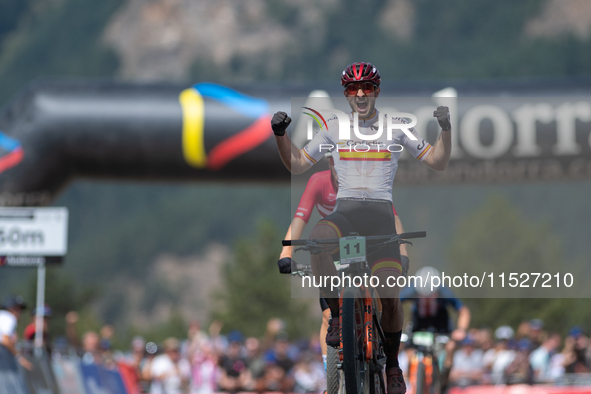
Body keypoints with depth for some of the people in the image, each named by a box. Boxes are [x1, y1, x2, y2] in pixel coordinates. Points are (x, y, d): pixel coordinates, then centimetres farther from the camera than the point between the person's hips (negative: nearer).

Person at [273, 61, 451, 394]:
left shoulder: (396, 126, 8)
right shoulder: (334, 127, 12)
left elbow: (438, 162, 8)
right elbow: (297, 165, 17)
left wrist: (446, 128, -8)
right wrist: (281, 135, 2)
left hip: (381, 210, 0)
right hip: (345, 210, 1)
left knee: (390, 296, -14)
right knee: (318, 238, -38)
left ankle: (392, 364, 11)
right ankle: (337, 314, -19)